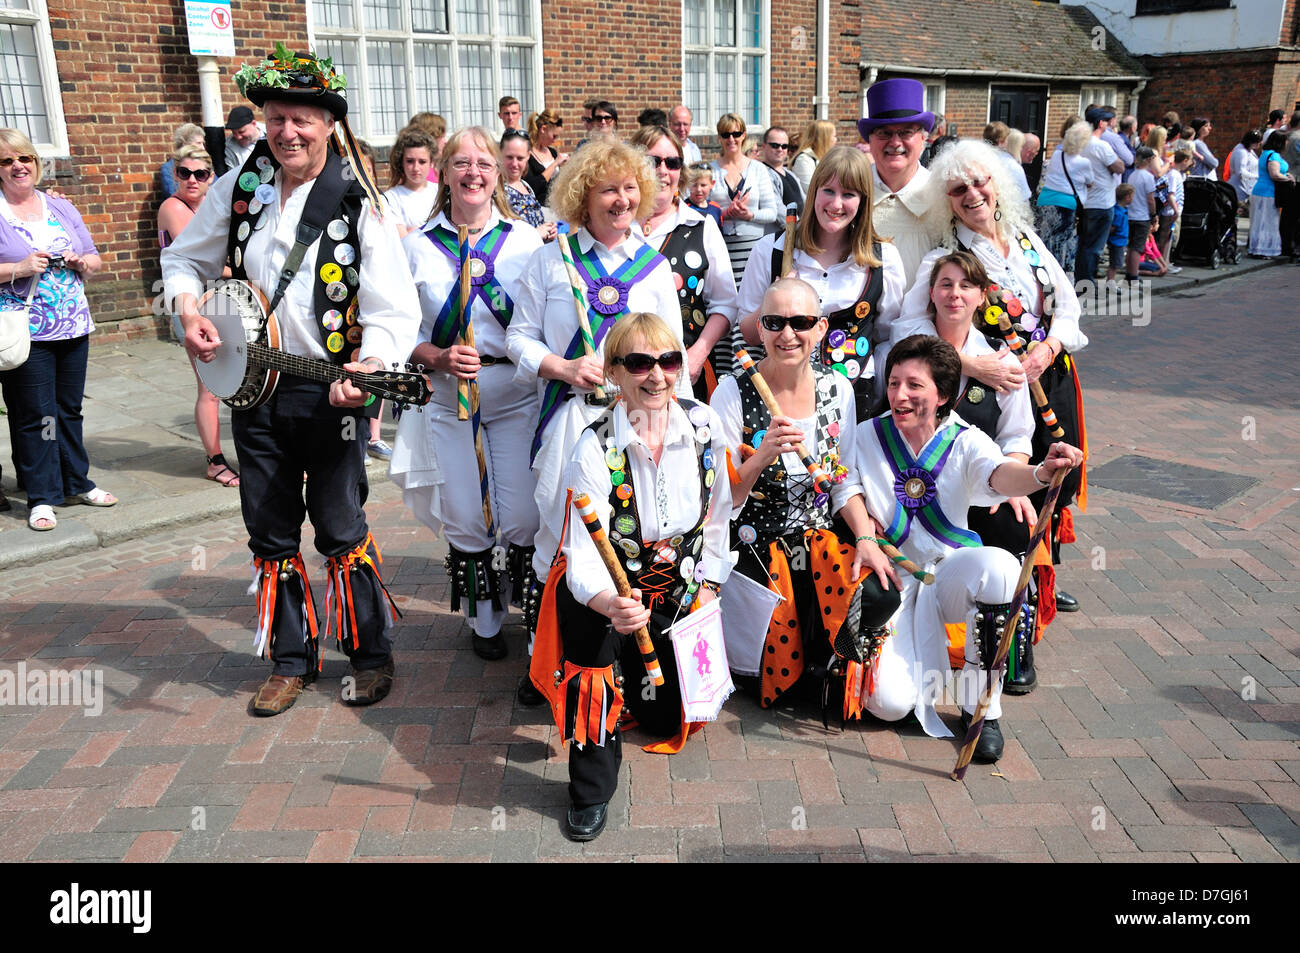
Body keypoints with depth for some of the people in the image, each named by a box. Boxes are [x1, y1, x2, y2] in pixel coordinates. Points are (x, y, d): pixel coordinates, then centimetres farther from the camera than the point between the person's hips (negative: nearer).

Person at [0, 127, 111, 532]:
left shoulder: (61, 207, 13)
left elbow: (95, 261, 16)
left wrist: (81, 261, -4)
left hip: (73, 328, 5)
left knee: (70, 410, 13)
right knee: (35, 416, -1)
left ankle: (76, 483, 25)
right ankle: (41, 497, 7)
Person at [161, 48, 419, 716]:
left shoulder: (357, 203, -9)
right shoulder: (238, 189, 4)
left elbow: (392, 309, -16)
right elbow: (184, 259, 18)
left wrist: (370, 365, -34)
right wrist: (189, 310, -2)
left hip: (330, 391, -4)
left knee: (341, 532, 3)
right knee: (270, 534, 12)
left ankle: (370, 655, 23)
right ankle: (291, 660, 28)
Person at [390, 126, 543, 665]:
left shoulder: (525, 240, 2)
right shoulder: (418, 245, 4)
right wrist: (438, 358, -13)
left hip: (517, 393, -1)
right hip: (447, 398, 1)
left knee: (524, 521, -3)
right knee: (464, 522, 6)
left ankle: (541, 621, 19)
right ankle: (484, 620, 27)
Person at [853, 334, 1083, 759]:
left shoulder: (965, 441, -3)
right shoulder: (866, 437, 0)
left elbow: (1001, 475, -25)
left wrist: (1040, 473, -47)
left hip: (951, 572, 1)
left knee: (999, 565, -38)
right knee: (890, 703, -24)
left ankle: (982, 704, -15)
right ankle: (928, 657, 18)